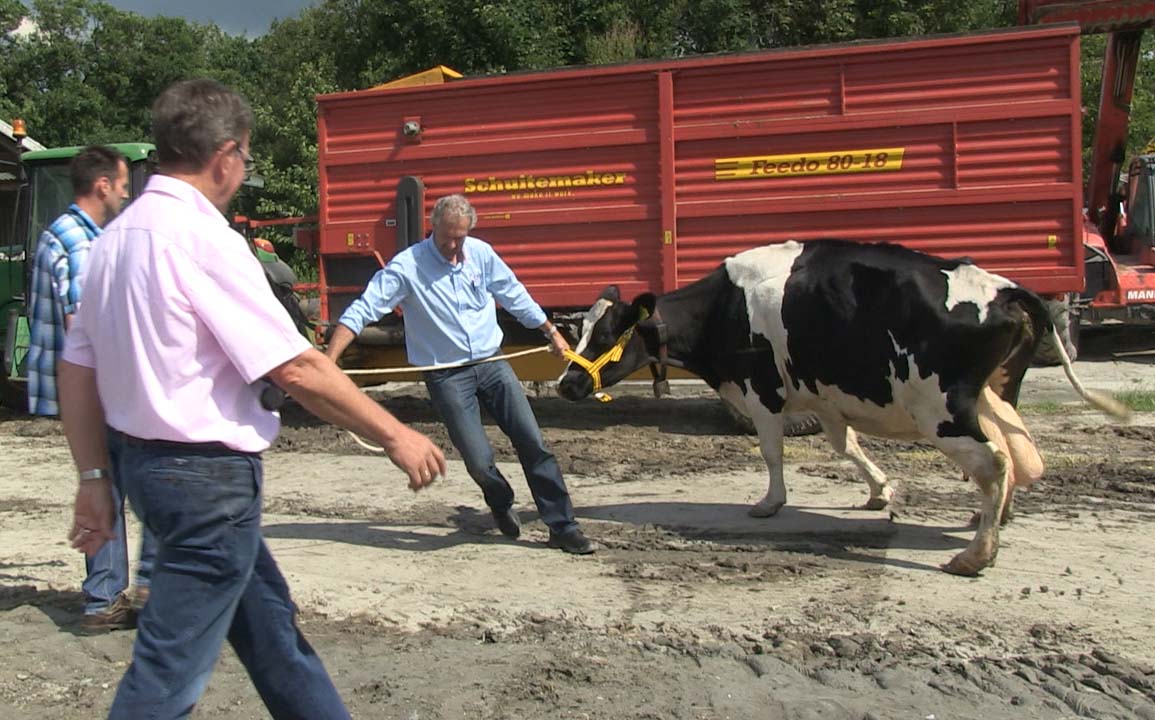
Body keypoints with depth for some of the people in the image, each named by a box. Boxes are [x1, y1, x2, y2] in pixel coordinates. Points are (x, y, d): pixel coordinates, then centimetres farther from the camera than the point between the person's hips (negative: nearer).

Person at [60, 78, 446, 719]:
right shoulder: (201, 236, -19)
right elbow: (295, 369, -21)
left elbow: (77, 369, 9)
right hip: (205, 475, -9)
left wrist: (96, 477, 15)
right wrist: (396, 437, -12)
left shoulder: (115, 237, 7)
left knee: (267, 621, 21)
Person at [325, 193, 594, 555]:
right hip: (447, 376, -4)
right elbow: (362, 311, -16)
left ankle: (562, 527, 10)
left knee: (533, 443, -2)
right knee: (479, 462, -8)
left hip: (492, 364, 4)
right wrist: (329, 360, -27)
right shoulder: (406, 266, -11)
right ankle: (501, 505, 29)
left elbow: (516, 297, 17)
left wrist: (552, 332, 22)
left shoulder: (481, 253, 3)